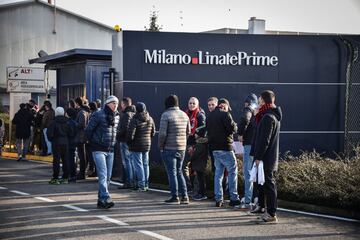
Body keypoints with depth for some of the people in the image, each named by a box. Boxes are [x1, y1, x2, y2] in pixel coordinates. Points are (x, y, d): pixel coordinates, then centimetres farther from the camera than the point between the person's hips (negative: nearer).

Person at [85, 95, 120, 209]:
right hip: (99, 150, -7)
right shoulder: (98, 115, -10)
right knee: (103, 175, -16)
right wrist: (93, 142, 2)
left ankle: (101, 199, 17)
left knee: (108, 176, 8)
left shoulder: (117, 117, 10)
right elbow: (88, 130, -6)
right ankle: (105, 199, -24)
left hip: (110, 150, 7)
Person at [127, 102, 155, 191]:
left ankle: (141, 185, -4)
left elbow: (130, 134, -19)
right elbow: (153, 132, 12)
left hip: (136, 146, -6)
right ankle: (146, 184, 20)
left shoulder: (134, 120, -16)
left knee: (138, 165, -2)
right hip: (147, 145, 6)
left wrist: (128, 142, -2)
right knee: (145, 164, 15)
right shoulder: (150, 119, 4)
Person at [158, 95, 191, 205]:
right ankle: (184, 196, 13)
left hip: (169, 149, -6)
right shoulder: (184, 115, 8)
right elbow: (188, 132, 13)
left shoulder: (166, 115, -13)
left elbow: (162, 133, -16)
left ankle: (175, 197, 2)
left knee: (172, 172, 1)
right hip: (182, 148, 6)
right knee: (179, 172, 15)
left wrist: (160, 146, -4)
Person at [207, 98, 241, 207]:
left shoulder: (210, 116, 13)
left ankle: (218, 199, 8)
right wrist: (235, 125, 6)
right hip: (225, 147, -7)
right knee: (232, 171, 2)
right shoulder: (225, 114, -11)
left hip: (214, 148, 7)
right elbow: (233, 129, -14)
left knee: (218, 173, 10)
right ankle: (234, 198, 0)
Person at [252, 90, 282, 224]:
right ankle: (270, 212, 20)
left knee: (268, 184, -7)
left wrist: (258, 157, -19)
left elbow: (264, 140, -20)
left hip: (266, 159, -10)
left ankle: (271, 215, -5)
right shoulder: (273, 115, 16)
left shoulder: (268, 117, -16)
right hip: (271, 158, 10)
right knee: (269, 184, 14)